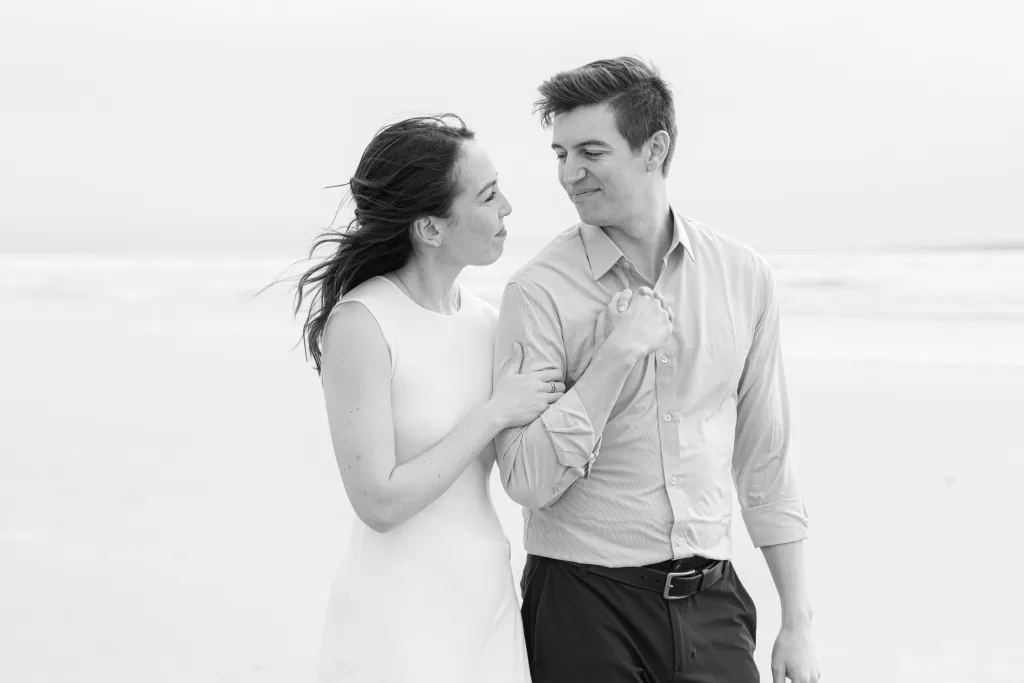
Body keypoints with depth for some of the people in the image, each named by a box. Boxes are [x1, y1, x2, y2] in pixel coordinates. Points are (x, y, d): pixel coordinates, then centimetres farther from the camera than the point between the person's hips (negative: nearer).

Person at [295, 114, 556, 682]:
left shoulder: (487, 321, 3)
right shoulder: (360, 322, -15)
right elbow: (379, 502, -18)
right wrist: (494, 414, -15)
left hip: (488, 603, 6)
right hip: (400, 620, -6)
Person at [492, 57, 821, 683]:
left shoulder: (745, 278, 3)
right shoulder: (541, 292, -7)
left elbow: (765, 462, 9)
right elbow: (527, 480, -13)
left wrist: (798, 622, 8)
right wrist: (619, 354, -18)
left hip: (710, 603, 3)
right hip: (585, 602, -3)